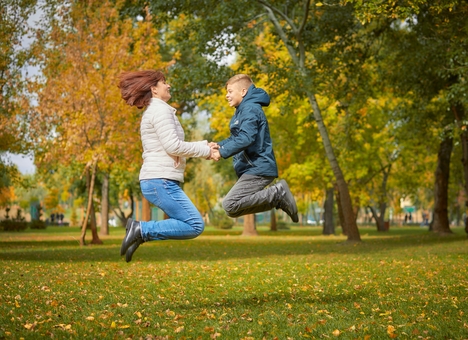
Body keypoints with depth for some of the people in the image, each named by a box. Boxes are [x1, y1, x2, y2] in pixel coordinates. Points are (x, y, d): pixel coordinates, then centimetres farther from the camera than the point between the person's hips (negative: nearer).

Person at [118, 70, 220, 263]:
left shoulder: (154, 111, 22)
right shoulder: (160, 110, -9)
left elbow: (173, 146, 18)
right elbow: (173, 146, -18)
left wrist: (204, 146, 6)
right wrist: (205, 151, -7)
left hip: (159, 181, 10)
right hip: (160, 181, -10)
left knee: (185, 223, 13)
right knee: (195, 226, -12)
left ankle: (140, 233, 9)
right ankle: (142, 230, -10)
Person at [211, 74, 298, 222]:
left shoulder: (250, 109, -12)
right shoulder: (242, 110, 21)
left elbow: (246, 138, -25)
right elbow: (235, 138, 22)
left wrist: (223, 152, -26)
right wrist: (218, 146, 5)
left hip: (258, 168, -10)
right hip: (252, 168, 10)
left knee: (230, 205, -17)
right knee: (236, 207, 10)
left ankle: (277, 192, -11)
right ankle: (279, 198, 7)